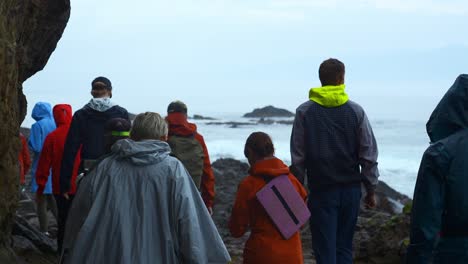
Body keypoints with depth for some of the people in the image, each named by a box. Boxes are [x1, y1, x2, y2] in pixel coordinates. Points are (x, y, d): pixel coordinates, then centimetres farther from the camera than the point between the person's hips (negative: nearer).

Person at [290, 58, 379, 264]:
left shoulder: (304, 112, -2)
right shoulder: (356, 111, 0)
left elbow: (298, 157, -2)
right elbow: (369, 156, 2)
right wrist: (371, 189, 9)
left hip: (321, 191, -2)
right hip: (351, 189, 2)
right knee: (344, 247, 12)